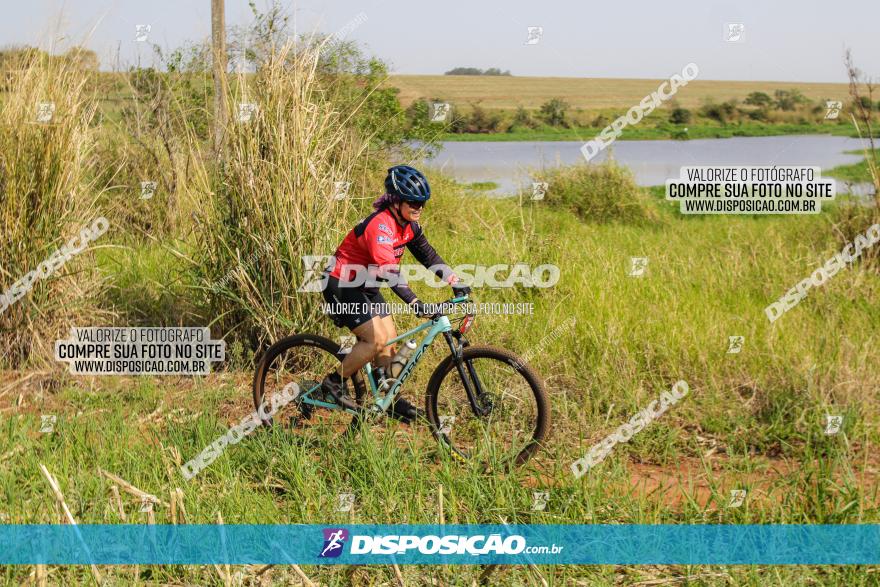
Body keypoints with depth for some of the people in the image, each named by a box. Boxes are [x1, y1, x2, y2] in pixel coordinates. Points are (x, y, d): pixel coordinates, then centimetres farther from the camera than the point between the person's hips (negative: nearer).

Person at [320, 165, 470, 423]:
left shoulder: (409, 225, -1)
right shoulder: (381, 225, -30)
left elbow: (428, 256, 4)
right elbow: (389, 271, -40)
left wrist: (456, 283, -9)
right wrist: (415, 303, -48)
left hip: (365, 285, 9)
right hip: (341, 285, -9)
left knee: (390, 340, 4)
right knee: (377, 340, -17)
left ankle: (392, 401, 14)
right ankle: (333, 382, -1)